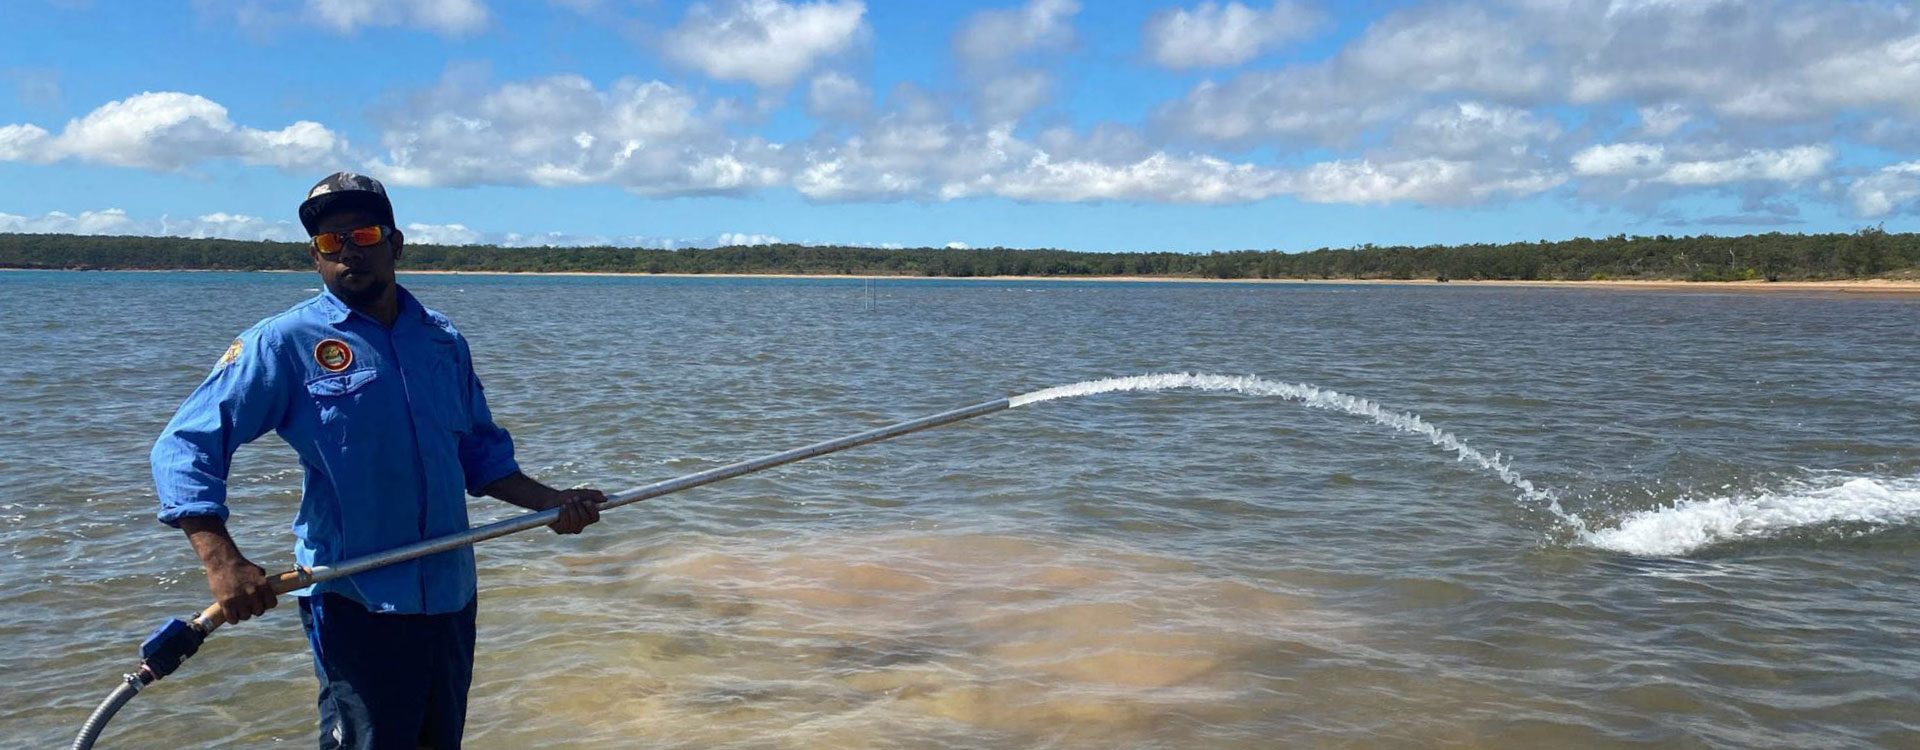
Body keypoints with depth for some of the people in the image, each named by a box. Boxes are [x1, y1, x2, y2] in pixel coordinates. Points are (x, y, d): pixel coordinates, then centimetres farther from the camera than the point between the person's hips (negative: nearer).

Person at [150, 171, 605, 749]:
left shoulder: (444, 341, 8)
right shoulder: (284, 343, -6)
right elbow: (185, 447, -10)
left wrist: (550, 501, 4)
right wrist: (222, 562, -23)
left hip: (451, 593, 5)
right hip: (354, 601, -5)